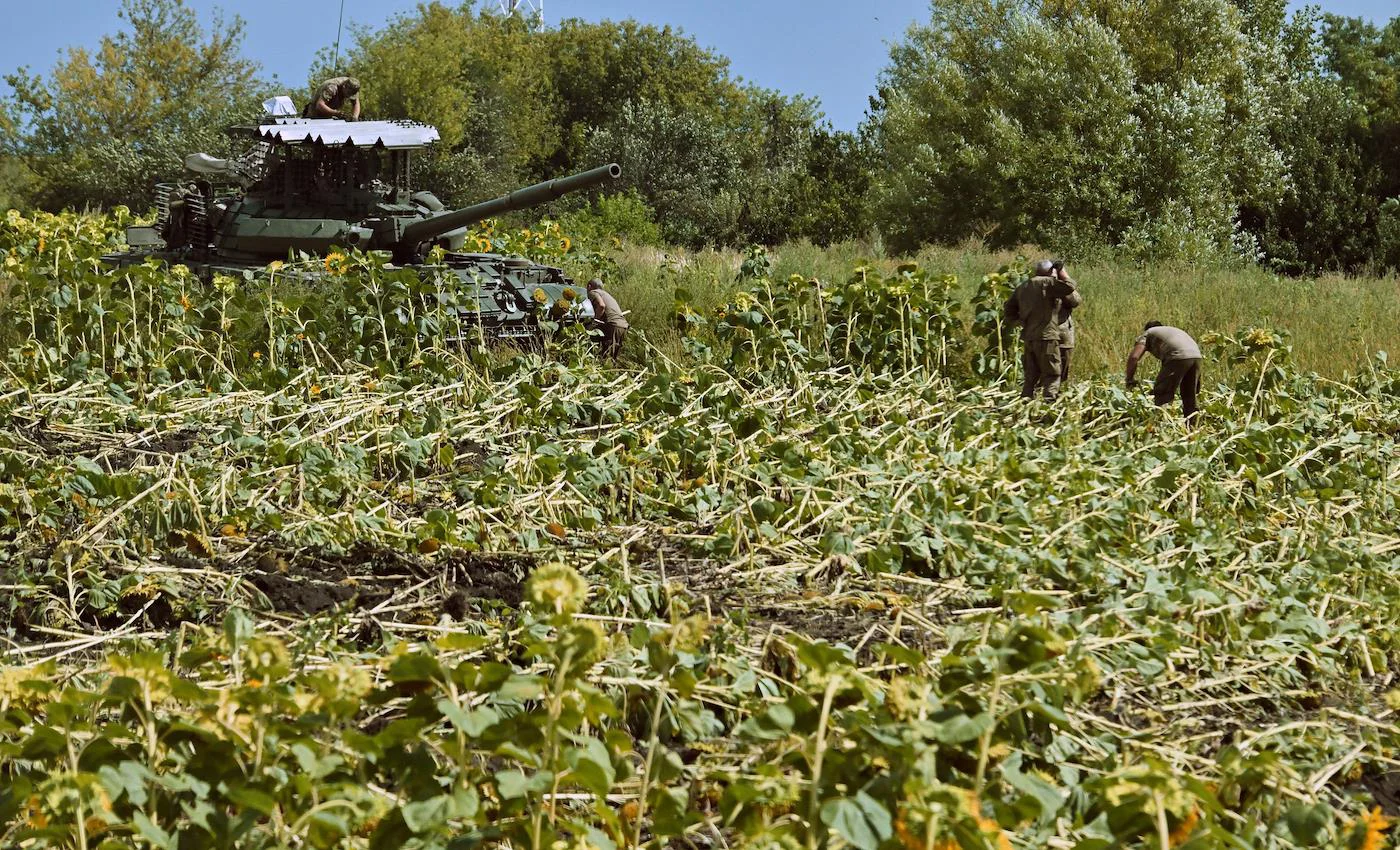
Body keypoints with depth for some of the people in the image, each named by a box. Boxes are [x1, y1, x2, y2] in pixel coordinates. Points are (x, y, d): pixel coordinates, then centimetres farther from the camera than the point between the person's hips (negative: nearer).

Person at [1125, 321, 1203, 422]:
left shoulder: (1147, 334, 19)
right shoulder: (1171, 330, 39)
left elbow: (1133, 357, 4)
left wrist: (1129, 379, 15)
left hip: (1179, 357, -7)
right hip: (1197, 356, 7)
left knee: (1162, 396, 0)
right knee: (1189, 398, 19)